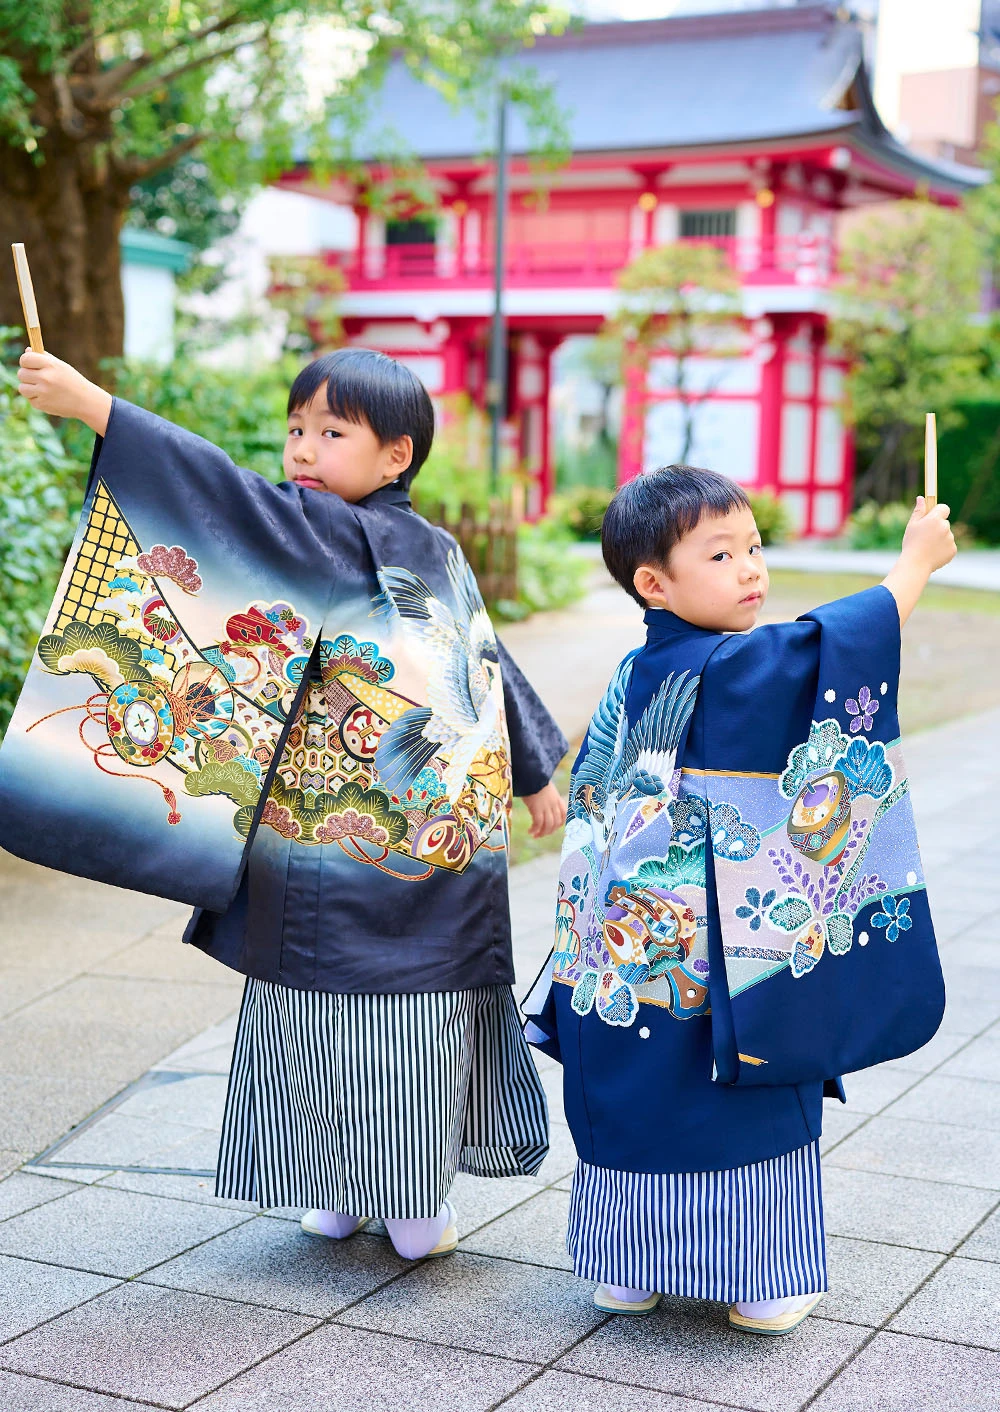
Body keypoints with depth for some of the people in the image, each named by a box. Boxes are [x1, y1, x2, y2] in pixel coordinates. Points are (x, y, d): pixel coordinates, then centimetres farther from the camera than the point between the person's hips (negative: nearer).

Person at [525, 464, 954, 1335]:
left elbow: (591, 799, 14)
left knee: (633, 1110, 15)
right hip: (715, 962, -7)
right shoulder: (731, 671, -17)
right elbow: (838, 641, -24)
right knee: (742, 1110, 7)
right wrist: (917, 560, -12)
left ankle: (628, 1270, 27)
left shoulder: (633, 677, 7)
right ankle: (757, 1283, 18)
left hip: (626, 957, 7)